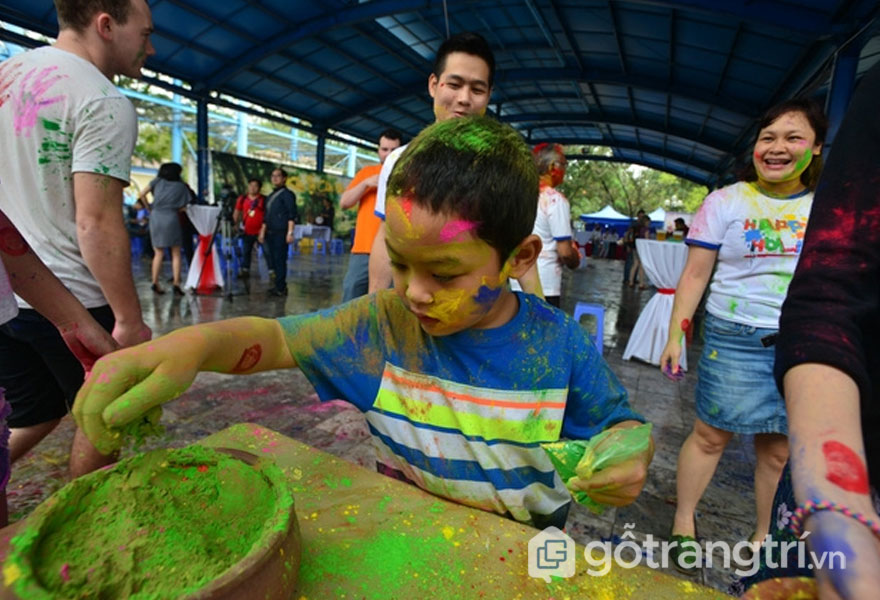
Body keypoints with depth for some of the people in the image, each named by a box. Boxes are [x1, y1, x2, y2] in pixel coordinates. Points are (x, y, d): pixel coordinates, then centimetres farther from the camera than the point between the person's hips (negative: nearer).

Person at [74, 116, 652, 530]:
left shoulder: (559, 345, -16)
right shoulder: (383, 322, -12)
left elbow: (620, 424, -3)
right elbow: (278, 338, -7)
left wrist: (630, 457, -26)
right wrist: (192, 342, -26)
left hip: (523, 546, 1)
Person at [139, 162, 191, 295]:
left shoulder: (157, 181, 11)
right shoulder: (181, 186, 6)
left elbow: (142, 195, 3)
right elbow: (183, 208, 3)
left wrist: (149, 208, 15)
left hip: (155, 217, 3)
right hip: (171, 218, -3)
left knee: (159, 253, 10)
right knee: (176, 254, 2)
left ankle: (155, 283, 3)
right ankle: (176, 284, -7)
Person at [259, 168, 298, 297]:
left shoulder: (287, 194, -3)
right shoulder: (271, 196, 20)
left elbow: (292, 215, -11)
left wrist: (290, 232, -19)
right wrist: (262, 232, 19)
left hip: (281, 233, -8)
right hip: (270, 233, 8)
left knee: (280, 260, -9)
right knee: (274, 260, 9)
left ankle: (280, 288, -6)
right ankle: (279, 285, 17)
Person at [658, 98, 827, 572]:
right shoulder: (725, 202, -1)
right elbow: (695, 274, -3)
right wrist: (674, 336, -8)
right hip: (735, 340, -2)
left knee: (780, 449, 10)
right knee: (710, 435, 3)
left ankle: (764, 537, 31)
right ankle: (683, 523, 22)